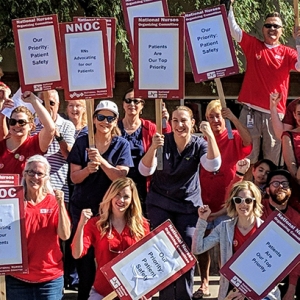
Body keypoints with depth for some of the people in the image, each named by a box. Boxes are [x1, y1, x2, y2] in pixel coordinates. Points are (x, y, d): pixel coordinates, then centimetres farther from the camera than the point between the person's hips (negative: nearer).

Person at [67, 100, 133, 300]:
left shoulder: (122, 145, -1)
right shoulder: (82, 142, 1)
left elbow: (120, 177, -12)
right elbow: (74, 178, -1)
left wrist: (101, 160, -25)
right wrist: (88, 169, -21)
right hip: (82, 206, 1)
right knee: (84, 252, 1)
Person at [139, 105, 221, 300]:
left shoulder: (199, 144, -6)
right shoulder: (163, 141, -7)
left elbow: (213, 166, -24)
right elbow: (145, 171, -15)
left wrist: (210, 136, -33)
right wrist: (153, 148, -33)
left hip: (188, 205, 0)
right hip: (160, 204, 0)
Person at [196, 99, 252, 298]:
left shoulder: (233, 138, -3)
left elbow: (248, 142, -24)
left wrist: (233, 118, -29)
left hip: (225, 203, -3)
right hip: (203, 201, 3)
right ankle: (204, 284, 22)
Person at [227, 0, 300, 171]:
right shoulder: (253, 45, 10)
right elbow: (232, 29, 3)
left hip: (275, 112, 0)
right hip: (251, 110, 0)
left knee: (272, 158, 3)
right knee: (249, 155, -2)